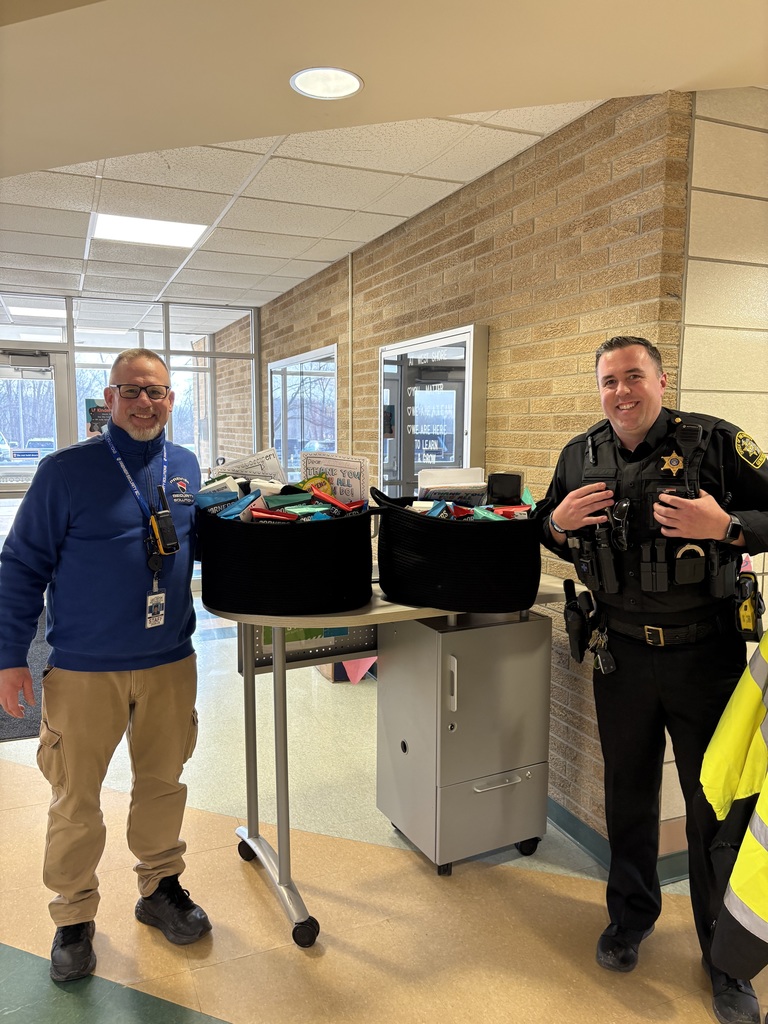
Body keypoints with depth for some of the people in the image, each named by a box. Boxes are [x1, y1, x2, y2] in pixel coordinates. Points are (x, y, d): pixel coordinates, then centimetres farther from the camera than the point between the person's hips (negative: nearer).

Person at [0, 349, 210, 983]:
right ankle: (74, 918, 30)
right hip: (85, 668, -3)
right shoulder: (66, 471, -8)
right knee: (76, 799, 9)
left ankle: (160, 888, 37)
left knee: (163, 782, 16)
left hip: (171, 662, 4)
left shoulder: (185, 468, 5)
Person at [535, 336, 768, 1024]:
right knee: (628, 791, 17)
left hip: (706, 653, -2)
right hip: (622, 653, 3)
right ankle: (632, 914, 41)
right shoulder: (580, 456, 3)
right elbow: (550, 535, 15)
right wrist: (557, 522, -7)